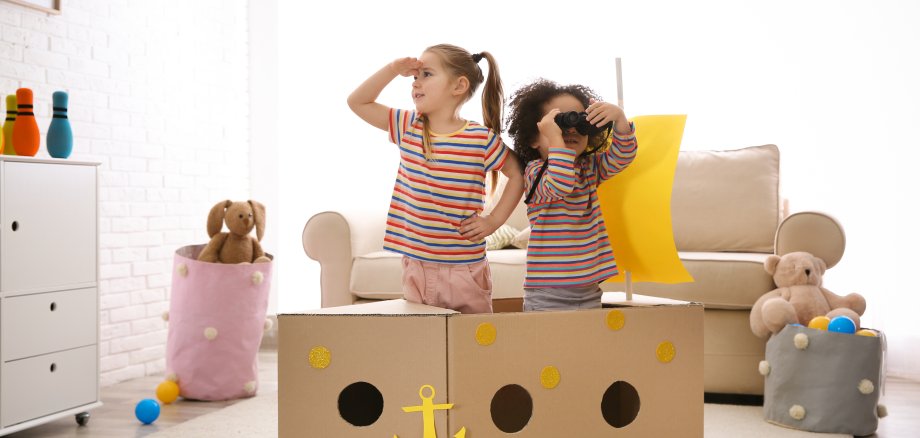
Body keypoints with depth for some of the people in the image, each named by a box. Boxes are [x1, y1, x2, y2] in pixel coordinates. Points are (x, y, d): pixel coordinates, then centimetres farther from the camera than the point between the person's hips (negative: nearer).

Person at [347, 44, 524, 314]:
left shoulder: (481, 139, -9)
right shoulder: (408, 127, 5)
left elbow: (517, 174, 1)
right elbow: (357, 102, 9)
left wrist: (494, 221, -5)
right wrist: (393, 70, -2)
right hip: (415, 266, 4)